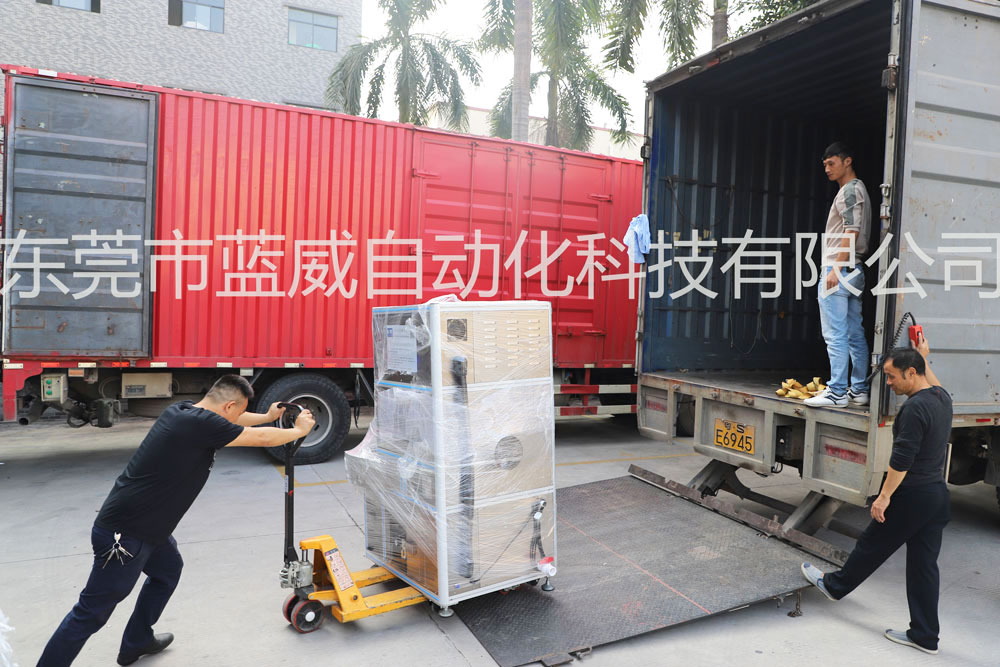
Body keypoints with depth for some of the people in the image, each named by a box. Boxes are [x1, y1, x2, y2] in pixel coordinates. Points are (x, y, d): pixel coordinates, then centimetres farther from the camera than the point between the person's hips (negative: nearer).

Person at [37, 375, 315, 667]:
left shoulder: (184, 411, 1)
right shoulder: (202, 424, -24)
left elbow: (228, 419, 23)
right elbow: (262, 439, -14)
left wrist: (268, 416, 26)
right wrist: (300, 430, 2)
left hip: (146, 525, 10)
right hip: (123, 534, -10)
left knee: (168, 569, 28)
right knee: (91, 612, 1)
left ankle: (136, 642, 43)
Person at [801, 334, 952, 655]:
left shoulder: (915, 407, -21)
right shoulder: (942, 399, 6)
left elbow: (902, 457, -24)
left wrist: (884, 496, -19)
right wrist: (923, 358, 37)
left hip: (912, 496, -9)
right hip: (938, 495, 9)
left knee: (872, 545, 10)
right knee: (924, 564, 11)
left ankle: (834, 584, 30)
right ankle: (924, 635, 16)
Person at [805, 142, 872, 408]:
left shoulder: (850, 190, -7)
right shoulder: (859, 189, 23)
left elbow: (851, 232, -17)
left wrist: (835, 269, -21)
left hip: (840, 270, -10)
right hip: (854, 271, 10)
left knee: (835, 335, -9)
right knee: (855, 334, 10)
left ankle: (837, 392, -8)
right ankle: (859, 390, 14)